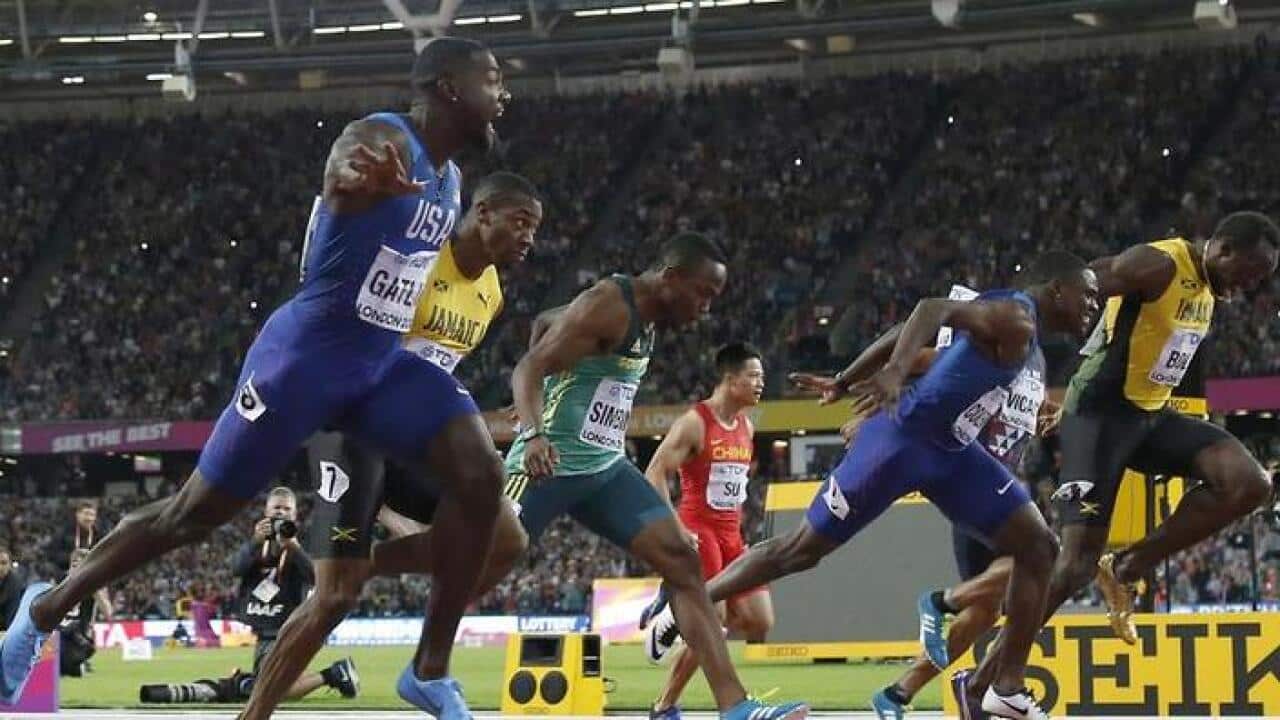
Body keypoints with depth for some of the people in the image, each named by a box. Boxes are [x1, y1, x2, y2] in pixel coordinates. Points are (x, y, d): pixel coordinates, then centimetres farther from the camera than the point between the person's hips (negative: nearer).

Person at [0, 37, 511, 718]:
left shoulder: (448, 178, 11)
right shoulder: (383, 138, -18)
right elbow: (345, 162, -45)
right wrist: (354, 173, -68)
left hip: (382, 360, 8)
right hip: (306, 354, -8)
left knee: (481, 475, -15)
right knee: (198, 510, 2)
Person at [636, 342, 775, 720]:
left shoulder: (747, 427, 12)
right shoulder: (694, 423, -11)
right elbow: (655, 475, -15)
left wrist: (737, 527, 18)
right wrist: (676, 529, -21)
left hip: (731, 534, 8)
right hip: (699, 532, -8)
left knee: (759, 623, -3)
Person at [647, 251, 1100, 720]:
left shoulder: (1030, 347, 14)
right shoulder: (1012, 316, -16)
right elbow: (934, 310, -34)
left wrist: (845, 382, 23)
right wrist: (894, 373, -49)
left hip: (951, 452, 10)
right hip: (902, 439, -10)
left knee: (1039, 549, 0)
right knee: (803, 549, 0)